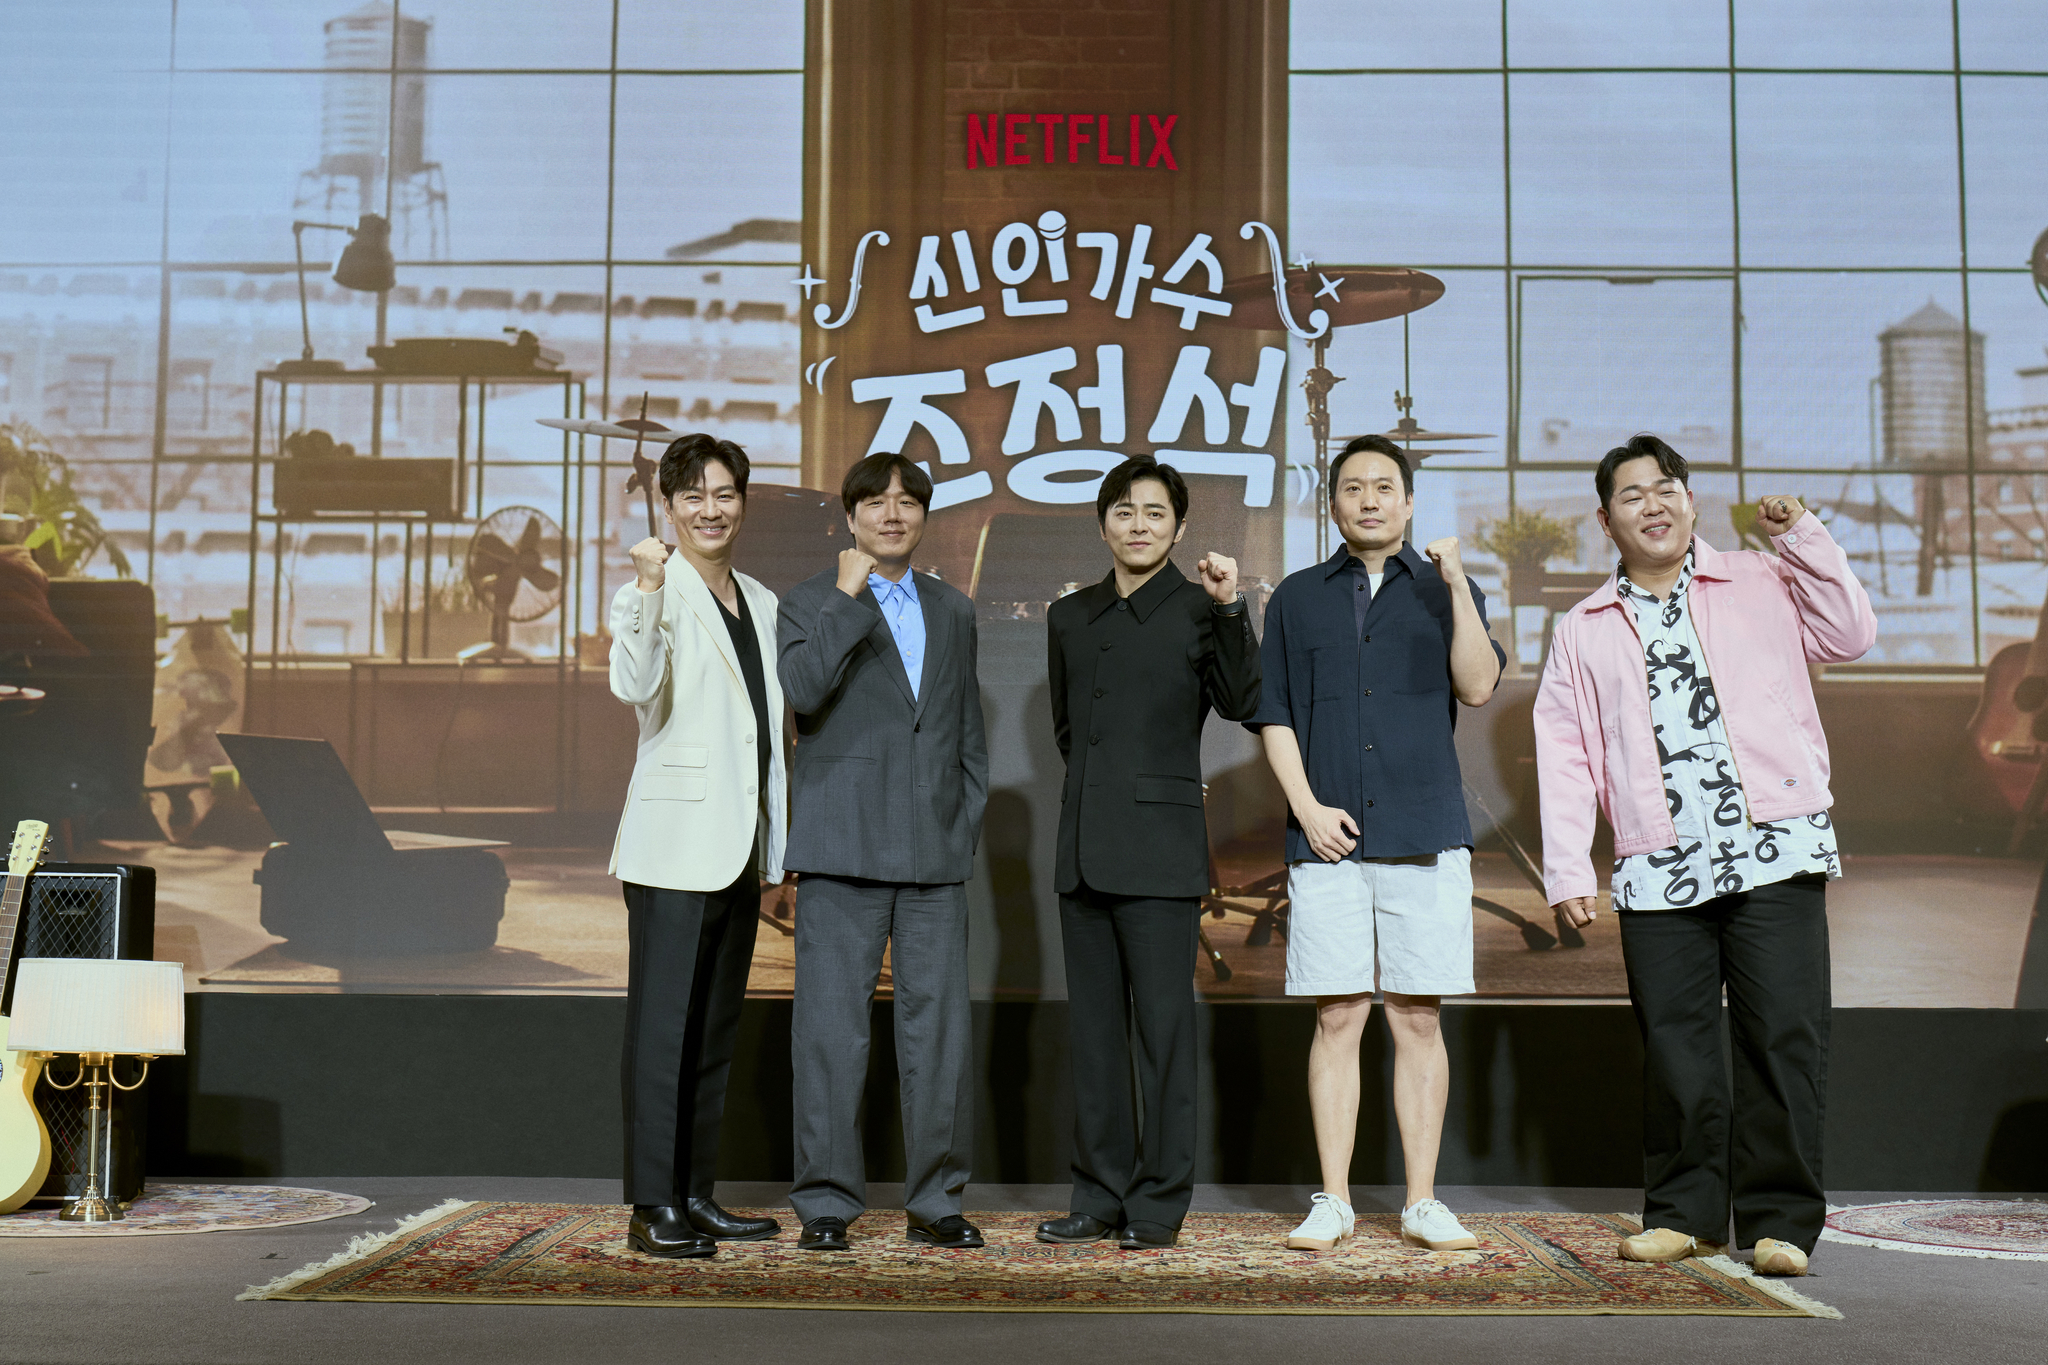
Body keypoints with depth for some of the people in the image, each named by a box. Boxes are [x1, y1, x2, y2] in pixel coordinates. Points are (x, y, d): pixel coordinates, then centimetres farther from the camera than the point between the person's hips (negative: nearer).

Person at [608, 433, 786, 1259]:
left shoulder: (762, 604, 16)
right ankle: (653, 1209, -2)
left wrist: (780, 840, 18)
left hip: (741, 848, 7)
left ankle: (696, 1197, 19)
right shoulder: (656, 594, -5)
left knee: (716, 1028, 11)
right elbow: (632, 686, -24)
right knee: (663, 1024, -6)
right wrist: (648, 592, -34)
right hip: (676, 842, -7)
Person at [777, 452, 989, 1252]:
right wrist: (848, 597, -15)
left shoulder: (953, 612, 18)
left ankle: (936, 1200, 13)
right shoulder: (812, 602, 5)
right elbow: (801, 691, -15)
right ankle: (826, 1202, 8)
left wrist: (967, 824, 10)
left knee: (941, 1028, 4)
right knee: (832, 1030, -2)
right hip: (842, 853, -4)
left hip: (937, 856, 4)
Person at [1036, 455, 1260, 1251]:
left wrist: (1230, 610, -22)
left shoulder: (1199, 610, 0)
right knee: (1093, 1030, 9)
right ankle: (1100, 1196, 17)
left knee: (1164, 1028, -3)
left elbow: (1240, 704, -14)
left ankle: (1159, 1203, 5)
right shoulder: (1070, 617, 15)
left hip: (1160, 853, -5)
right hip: (1084, 850, 5)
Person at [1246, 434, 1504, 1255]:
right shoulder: (1297, 598, 14)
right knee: (1338, 1019, 0)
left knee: (1418, 1019, 1)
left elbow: (1478, 687, -3)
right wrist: (1306, 806, -3)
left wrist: (1459, 588, -13)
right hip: (1329, 839, 0)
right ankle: (1333, 1204, 6)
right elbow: (1274, 713, 10)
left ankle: (1421, 1202, 8)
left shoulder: (1445, 591, 12)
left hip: (1427, 838, 0)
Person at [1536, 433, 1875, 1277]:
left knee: (1784, 1034, -5)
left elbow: (1850, 634, 2)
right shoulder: (1584, 633, 15)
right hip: (1657, 872, 2)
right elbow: (1563, 756, 10)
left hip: (1775, 851, -1)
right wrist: (1567, 870, 2)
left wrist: (1802, 537, -2)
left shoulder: (1761, 586, 14)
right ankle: (1684, 1211, 14)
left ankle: (1779, 1217, 5)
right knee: (1674, 1043, 2)